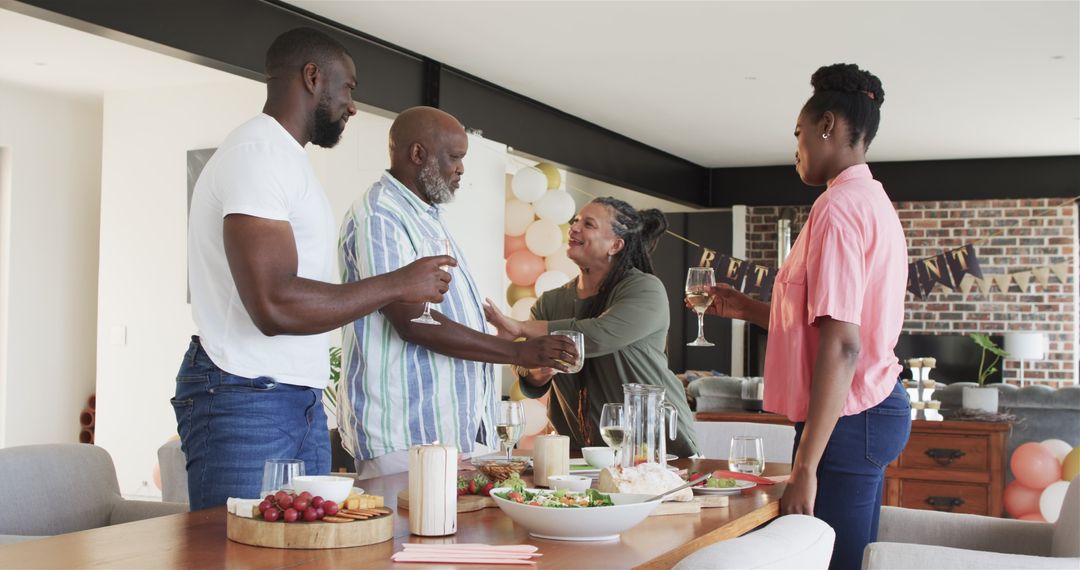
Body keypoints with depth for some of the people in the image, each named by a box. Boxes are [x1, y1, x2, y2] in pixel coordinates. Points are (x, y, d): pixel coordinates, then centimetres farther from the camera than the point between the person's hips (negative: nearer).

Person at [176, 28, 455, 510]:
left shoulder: (284, 157, 19)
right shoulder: (259, 150, -13)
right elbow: (275, 305, -24)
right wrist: (397, 284, -15)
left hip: (303, 399, 10)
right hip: (246, 402, -10)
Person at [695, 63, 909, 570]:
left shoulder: (838, 206, -15)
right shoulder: (873, 202, 18)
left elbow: (842, 345, -22)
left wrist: (805, 467, -23)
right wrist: (749, 309, 24)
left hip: (846, 422, -11)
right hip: (878, 410, 11)